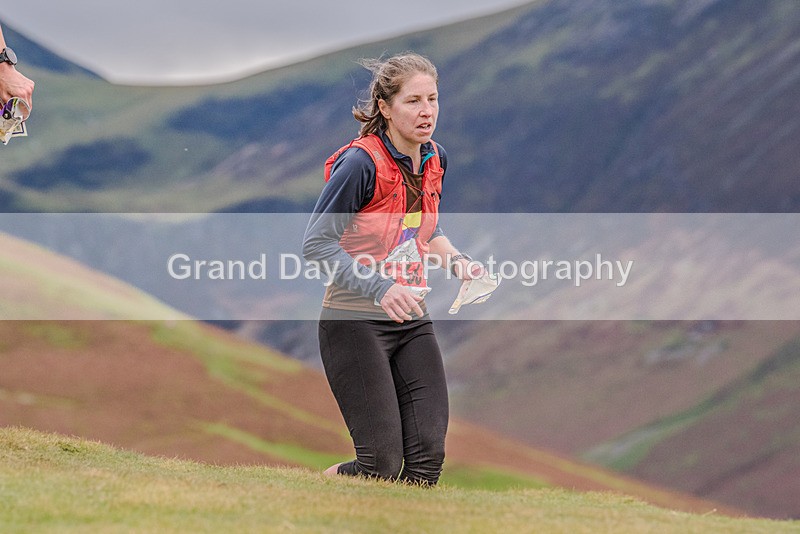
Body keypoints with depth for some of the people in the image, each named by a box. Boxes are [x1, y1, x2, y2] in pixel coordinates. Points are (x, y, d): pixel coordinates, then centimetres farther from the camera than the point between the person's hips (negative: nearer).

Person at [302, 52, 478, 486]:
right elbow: (316, 243, -16)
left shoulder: (435, 159, 7)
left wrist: (454, 259, 4)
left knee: (427, 461, -7)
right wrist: (379, 289, -25)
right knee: (382, 466, -12)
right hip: (355, 322, -7)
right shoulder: (360, 164, -17)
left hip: (412, 320, 7)